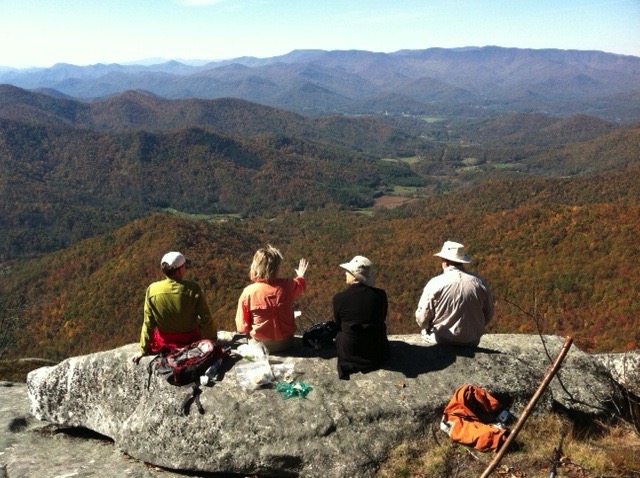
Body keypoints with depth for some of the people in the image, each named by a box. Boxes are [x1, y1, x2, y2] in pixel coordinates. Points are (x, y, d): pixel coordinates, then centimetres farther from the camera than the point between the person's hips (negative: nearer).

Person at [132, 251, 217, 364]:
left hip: (165, 343, 2)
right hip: (191, 341, -1)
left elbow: (148, 323, -9)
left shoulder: (152, 290, -17)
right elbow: (206, 319, -15)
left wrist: (143, 350, 4)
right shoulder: (193, 289, -22)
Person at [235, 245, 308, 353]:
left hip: (261, 345, 0)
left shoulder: (248, 292, -21)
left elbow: (242, 326, -12)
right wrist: (300, 276, 33)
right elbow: (300, 286, 10)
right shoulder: (287, 286, -17)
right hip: (286, 343, 0)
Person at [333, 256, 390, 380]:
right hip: (377, 352, 2)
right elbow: (382, 320, 6)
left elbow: (338, 324, 2)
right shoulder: (380, 295, -11)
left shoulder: (339, 298, -15)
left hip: (350, 353, -2)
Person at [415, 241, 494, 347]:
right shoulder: (480, 283, -6)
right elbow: (488, 314, 5)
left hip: (440, 341, -3)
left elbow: (422, 318, -13)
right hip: (472, 342, 3)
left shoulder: (434, 284, -16)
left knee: (425, 332, 26)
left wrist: (428, 328, 9)